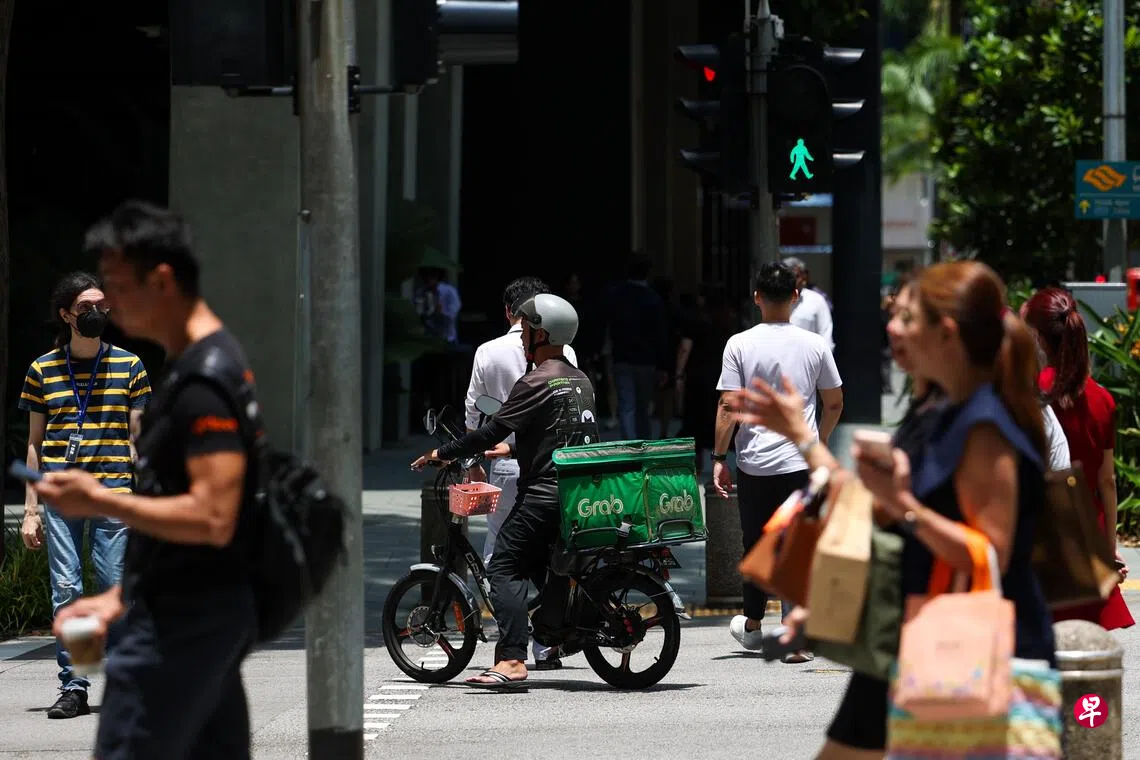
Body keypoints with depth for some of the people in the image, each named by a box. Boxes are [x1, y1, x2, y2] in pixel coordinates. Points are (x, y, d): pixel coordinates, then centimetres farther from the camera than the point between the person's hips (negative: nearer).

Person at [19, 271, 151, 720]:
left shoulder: (129, 366, 9)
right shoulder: (42, 370, 10)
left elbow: (138, 439, 10)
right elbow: (34, 443, 13)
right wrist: (30, 510, 8)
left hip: (113, 491, -1)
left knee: (116, 590, -5)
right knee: (66, 591, -2)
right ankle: (72, 687, 2)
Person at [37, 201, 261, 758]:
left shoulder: (205, 380, -17)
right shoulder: (193, 364, 15)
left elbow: (211, 519, -24)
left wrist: (99, 501, -17)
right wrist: (121, 597, 15)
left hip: (183, 621, -10)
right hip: (203, 612, 10)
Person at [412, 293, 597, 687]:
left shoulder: (536, 382, -12)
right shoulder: (580, 379, 16)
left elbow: (495, 429, -15)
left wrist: (443, 453, -6)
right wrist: (514, 449, 35)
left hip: (543, 493, -9)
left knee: (506, 567, -10)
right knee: (540, 565, 23)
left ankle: (511, 661, -22)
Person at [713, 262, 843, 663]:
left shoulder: (740, 345, -6)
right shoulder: (815, 345, -1)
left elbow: (728, 408, -9)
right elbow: (834, 404, 8)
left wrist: (719, 457, 1)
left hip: (754, 462, 0)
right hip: (801, 461, 0)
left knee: (756, 544, 17)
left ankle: (752, 624, 33)